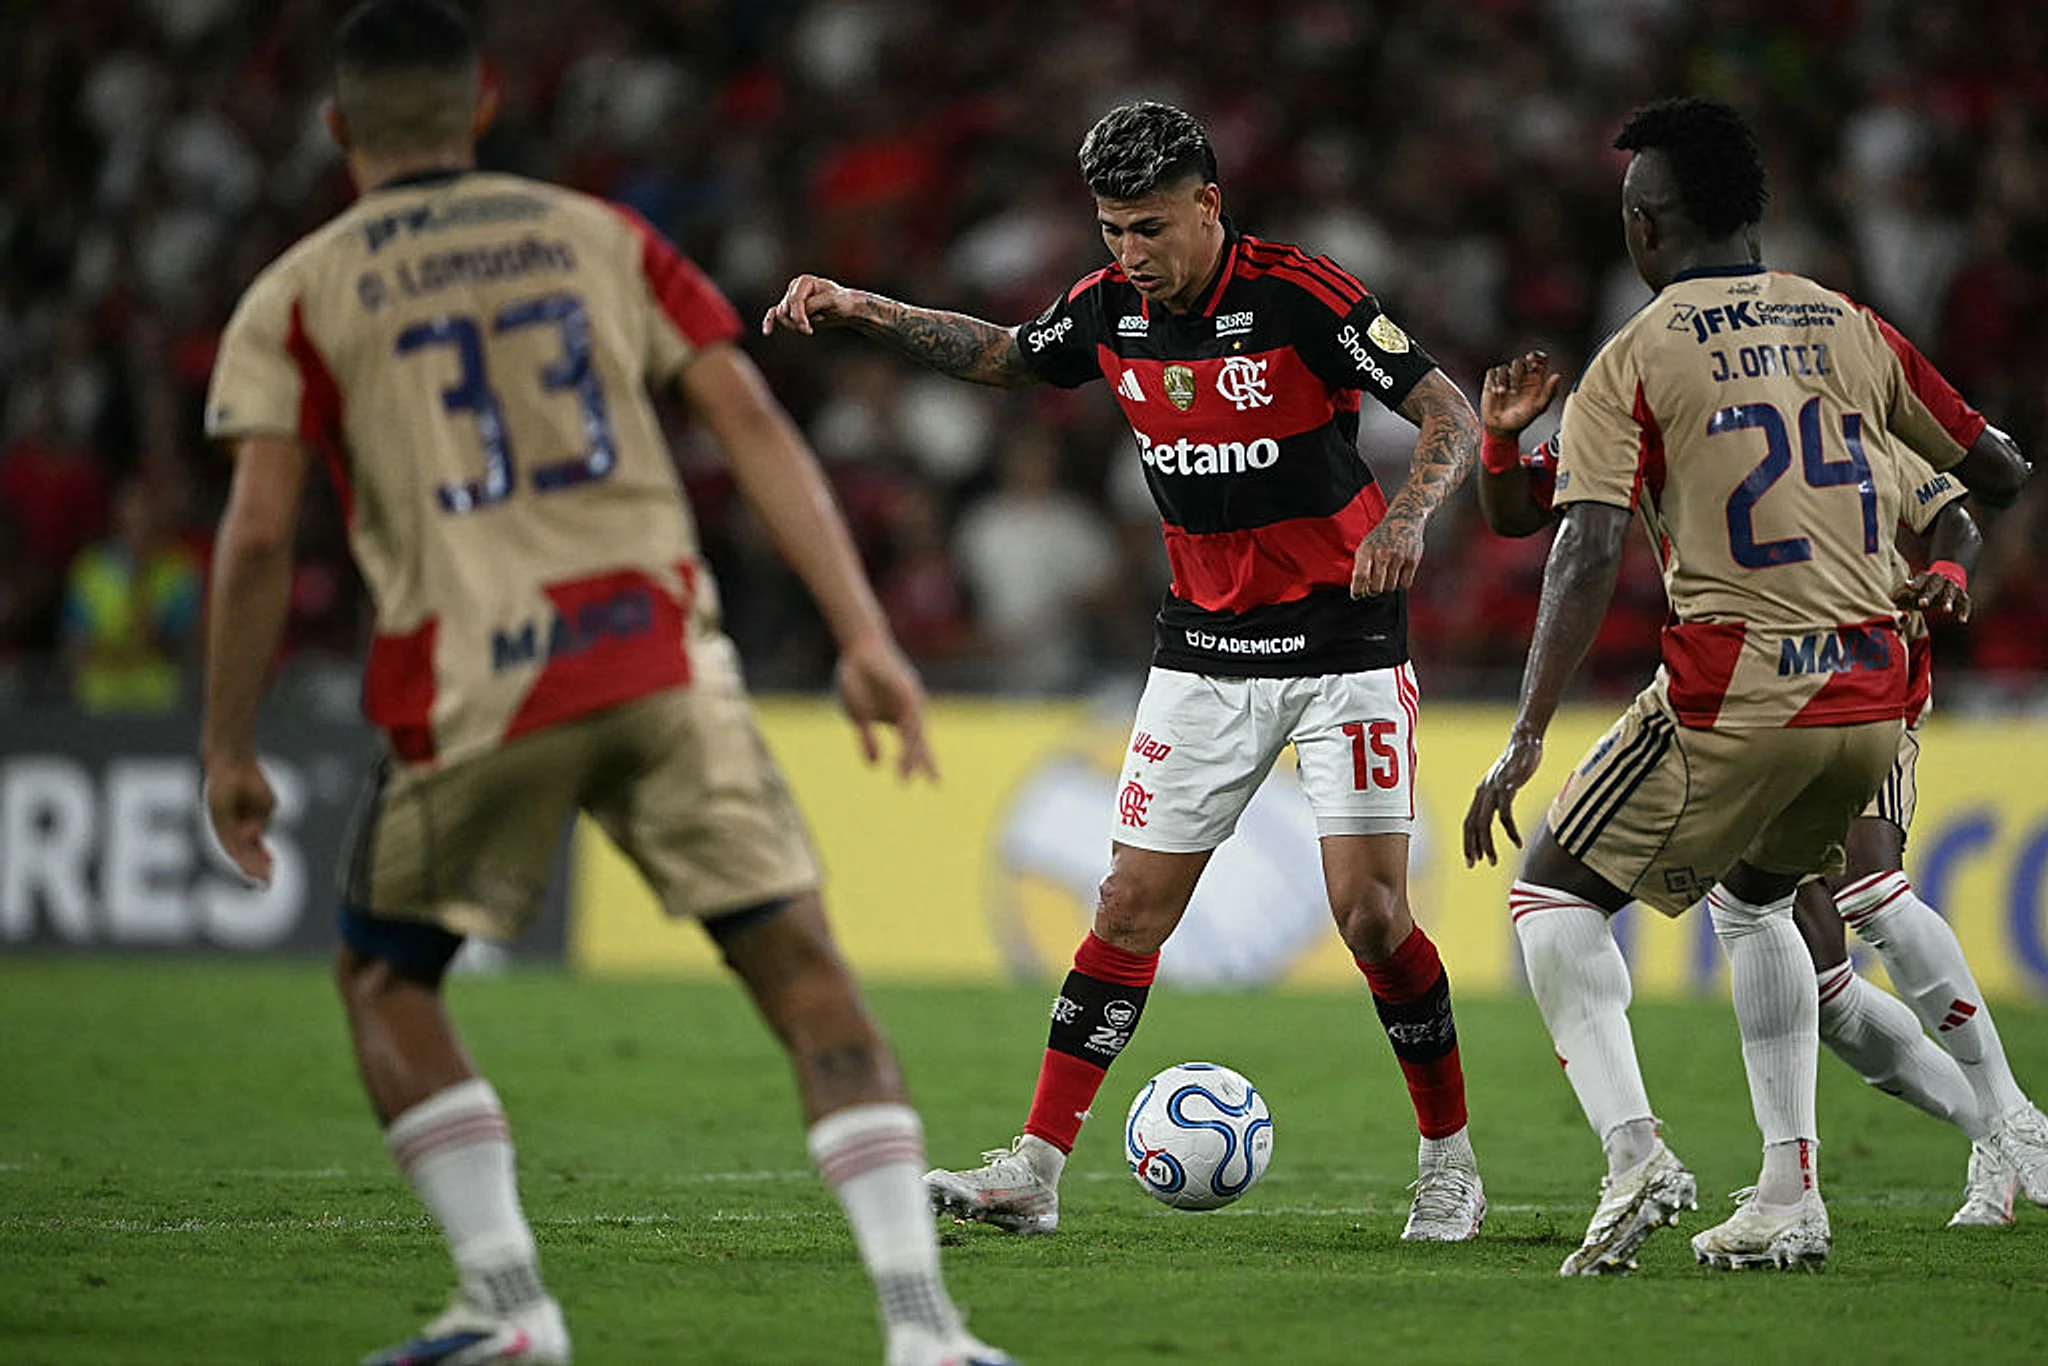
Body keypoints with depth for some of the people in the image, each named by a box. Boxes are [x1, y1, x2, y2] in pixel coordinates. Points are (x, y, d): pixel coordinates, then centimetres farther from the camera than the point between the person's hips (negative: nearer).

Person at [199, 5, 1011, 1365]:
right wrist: (866, 635, 3)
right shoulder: (598, 236, 15)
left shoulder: (299, 299, 9)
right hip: (661, 658, 1)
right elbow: (752, 423, 6)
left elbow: (259, 536, -1)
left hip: (476, 687, -1)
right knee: (803, 971, 2)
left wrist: (230, 749, 8)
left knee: (386, 980, 20)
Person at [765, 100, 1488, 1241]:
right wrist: (857, 309, 10)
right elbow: (1004, 355, 20)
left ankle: (1451, 1159, 7)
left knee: (1371, 912, -10)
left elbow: (1454, 416, -15)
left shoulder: (1303, 296, -18)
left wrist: (1408, 512, -34)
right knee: (1133, 905, 0)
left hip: (1342, 644, -5)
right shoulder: (1112, 310, -1)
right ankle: (1036, 1170, 0)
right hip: (1204, 652, 5)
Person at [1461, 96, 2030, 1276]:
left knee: (1555, 896, 10)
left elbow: (1588, 555, -14)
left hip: (1736, 693, -5)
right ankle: (1791, 1196, 19)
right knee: (1754, 902, 29)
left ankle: (1633, 1148, -11)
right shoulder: (1852, 329, 10)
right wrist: (2015, 475, 42)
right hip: (1872, 691, 5)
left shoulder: (1637, 361, -3)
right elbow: (1994, 473, 18)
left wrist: (1526, 739, -16)